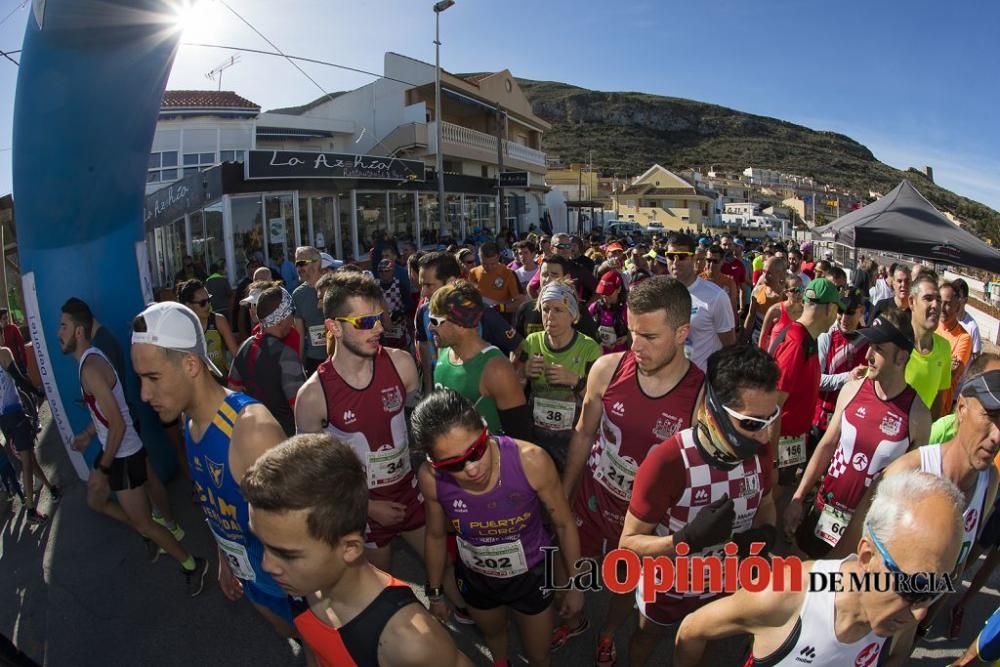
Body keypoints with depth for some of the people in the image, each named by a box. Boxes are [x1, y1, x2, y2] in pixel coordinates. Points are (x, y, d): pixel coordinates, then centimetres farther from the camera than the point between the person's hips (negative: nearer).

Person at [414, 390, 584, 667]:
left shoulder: (531, 461, -36)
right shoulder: (431, 478, -28)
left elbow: (564, 525, -17)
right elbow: (436, 536, -6)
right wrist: (434, 593, 8)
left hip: (530, 575, -2)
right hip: (475, 578, 2)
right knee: (492, 633, 33)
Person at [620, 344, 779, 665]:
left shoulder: (759, 451, -20)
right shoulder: (667, 462, -37)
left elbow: (765, 503, 2)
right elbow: (628, 543, -27)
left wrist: (766, 533, -20)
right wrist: (688, 539, -43)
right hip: (666, 586, -3)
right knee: (649, 636, 29)